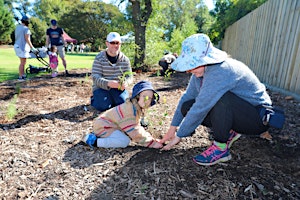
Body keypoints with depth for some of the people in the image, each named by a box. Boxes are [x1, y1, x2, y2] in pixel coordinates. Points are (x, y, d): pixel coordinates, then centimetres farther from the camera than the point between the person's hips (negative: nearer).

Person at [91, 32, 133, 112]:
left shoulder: (124, 59, 0)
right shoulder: (99, 58, -9)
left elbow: (129, 76, -2)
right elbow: (95, 78, -17)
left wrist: (126, 82, -28)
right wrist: (108, 83, -38)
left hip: (118, 88, 2)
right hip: (101, 88, -2)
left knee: (124, 102, -23)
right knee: (104, 106, -24)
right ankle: (95, 99, 12)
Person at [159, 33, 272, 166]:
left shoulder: (220, 72, -32)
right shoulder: (201, 69, -5)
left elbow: (200, 109, -31)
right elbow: (187, 97, -1)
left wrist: (179, 136, -20)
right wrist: (172, 129, 0)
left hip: (259, 117, -8)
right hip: (235, 113, 8)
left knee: (221, 98, -37)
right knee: (187, 107, -7)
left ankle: (221, 148, -17)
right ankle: (229, 132, 5)